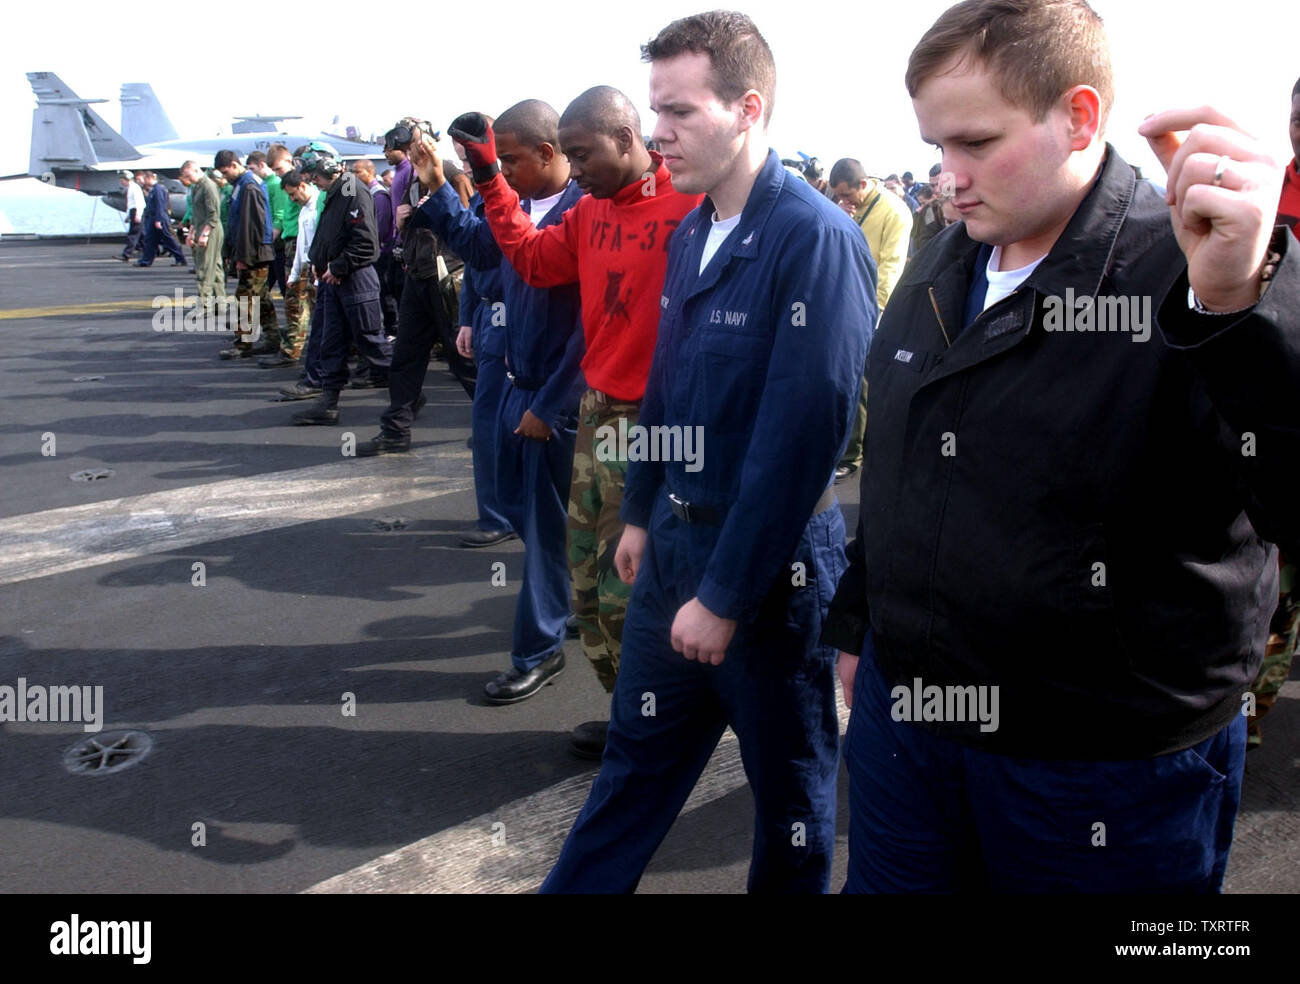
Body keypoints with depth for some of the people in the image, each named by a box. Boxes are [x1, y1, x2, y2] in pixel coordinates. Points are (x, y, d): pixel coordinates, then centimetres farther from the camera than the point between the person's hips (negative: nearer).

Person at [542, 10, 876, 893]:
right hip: (675, 537, 7)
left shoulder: (814, 239, -19)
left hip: (770, 558, -7)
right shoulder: (692, 231, 7)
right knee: (637, 754, 20)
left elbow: (801, 433, -23)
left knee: (790, 780, 15)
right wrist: (642, 512, 17)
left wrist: (725, 595, -19)